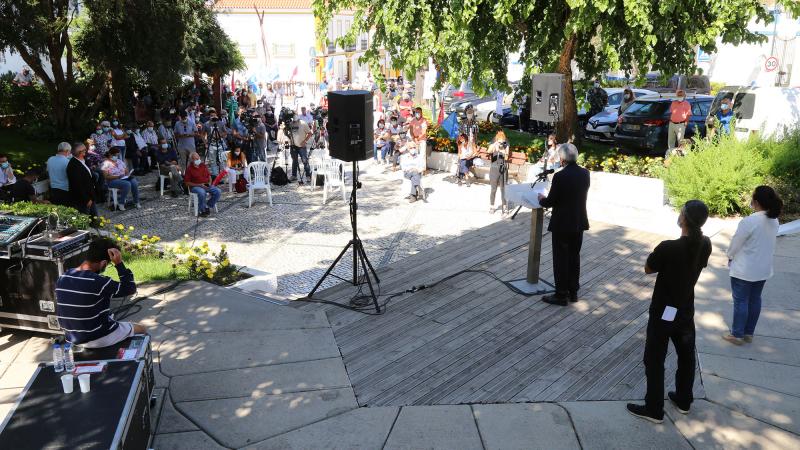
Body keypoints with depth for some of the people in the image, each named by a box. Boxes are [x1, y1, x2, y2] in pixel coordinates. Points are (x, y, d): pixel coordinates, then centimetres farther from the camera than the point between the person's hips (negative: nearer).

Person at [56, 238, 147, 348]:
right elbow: (130, 289, -15)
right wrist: (119, 264, -19)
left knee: (111, 316, 35)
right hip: (98, 338, -7)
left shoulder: (62, 279, -5)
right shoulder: (99, 282, -28)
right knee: (141, 330, 16)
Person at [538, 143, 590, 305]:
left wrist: (542, 199, 6)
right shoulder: (585, 173, 1)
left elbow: (551, 202, -16)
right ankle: (573, 292, 26)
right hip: (579, 223, 7)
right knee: (574, 257, 16)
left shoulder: (560, 176, -21)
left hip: (562, 224, -7)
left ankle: (561, 295, 10)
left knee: (561, 259, 3)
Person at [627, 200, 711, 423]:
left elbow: (648, 269, -11)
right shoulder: (705, 245, -8)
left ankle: (654, 409, 16)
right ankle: (684, 400, 38)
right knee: (686, 356, 22)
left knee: (654, 360, 7)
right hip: (686, 311, 6)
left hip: (664, 312, -6)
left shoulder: (668, 248, -27)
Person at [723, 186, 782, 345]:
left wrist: (730, 257, 5)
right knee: (755, 300, 16)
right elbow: (767, 243, 8)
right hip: (763, 269, 7)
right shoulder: (774, 221, -1)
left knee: (741, 301, 5)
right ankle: (749, 333, 28)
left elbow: (735, 243, -15)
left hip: (744, 269, -7)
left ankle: (737, 335, 15)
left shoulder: (748, 221, -25)